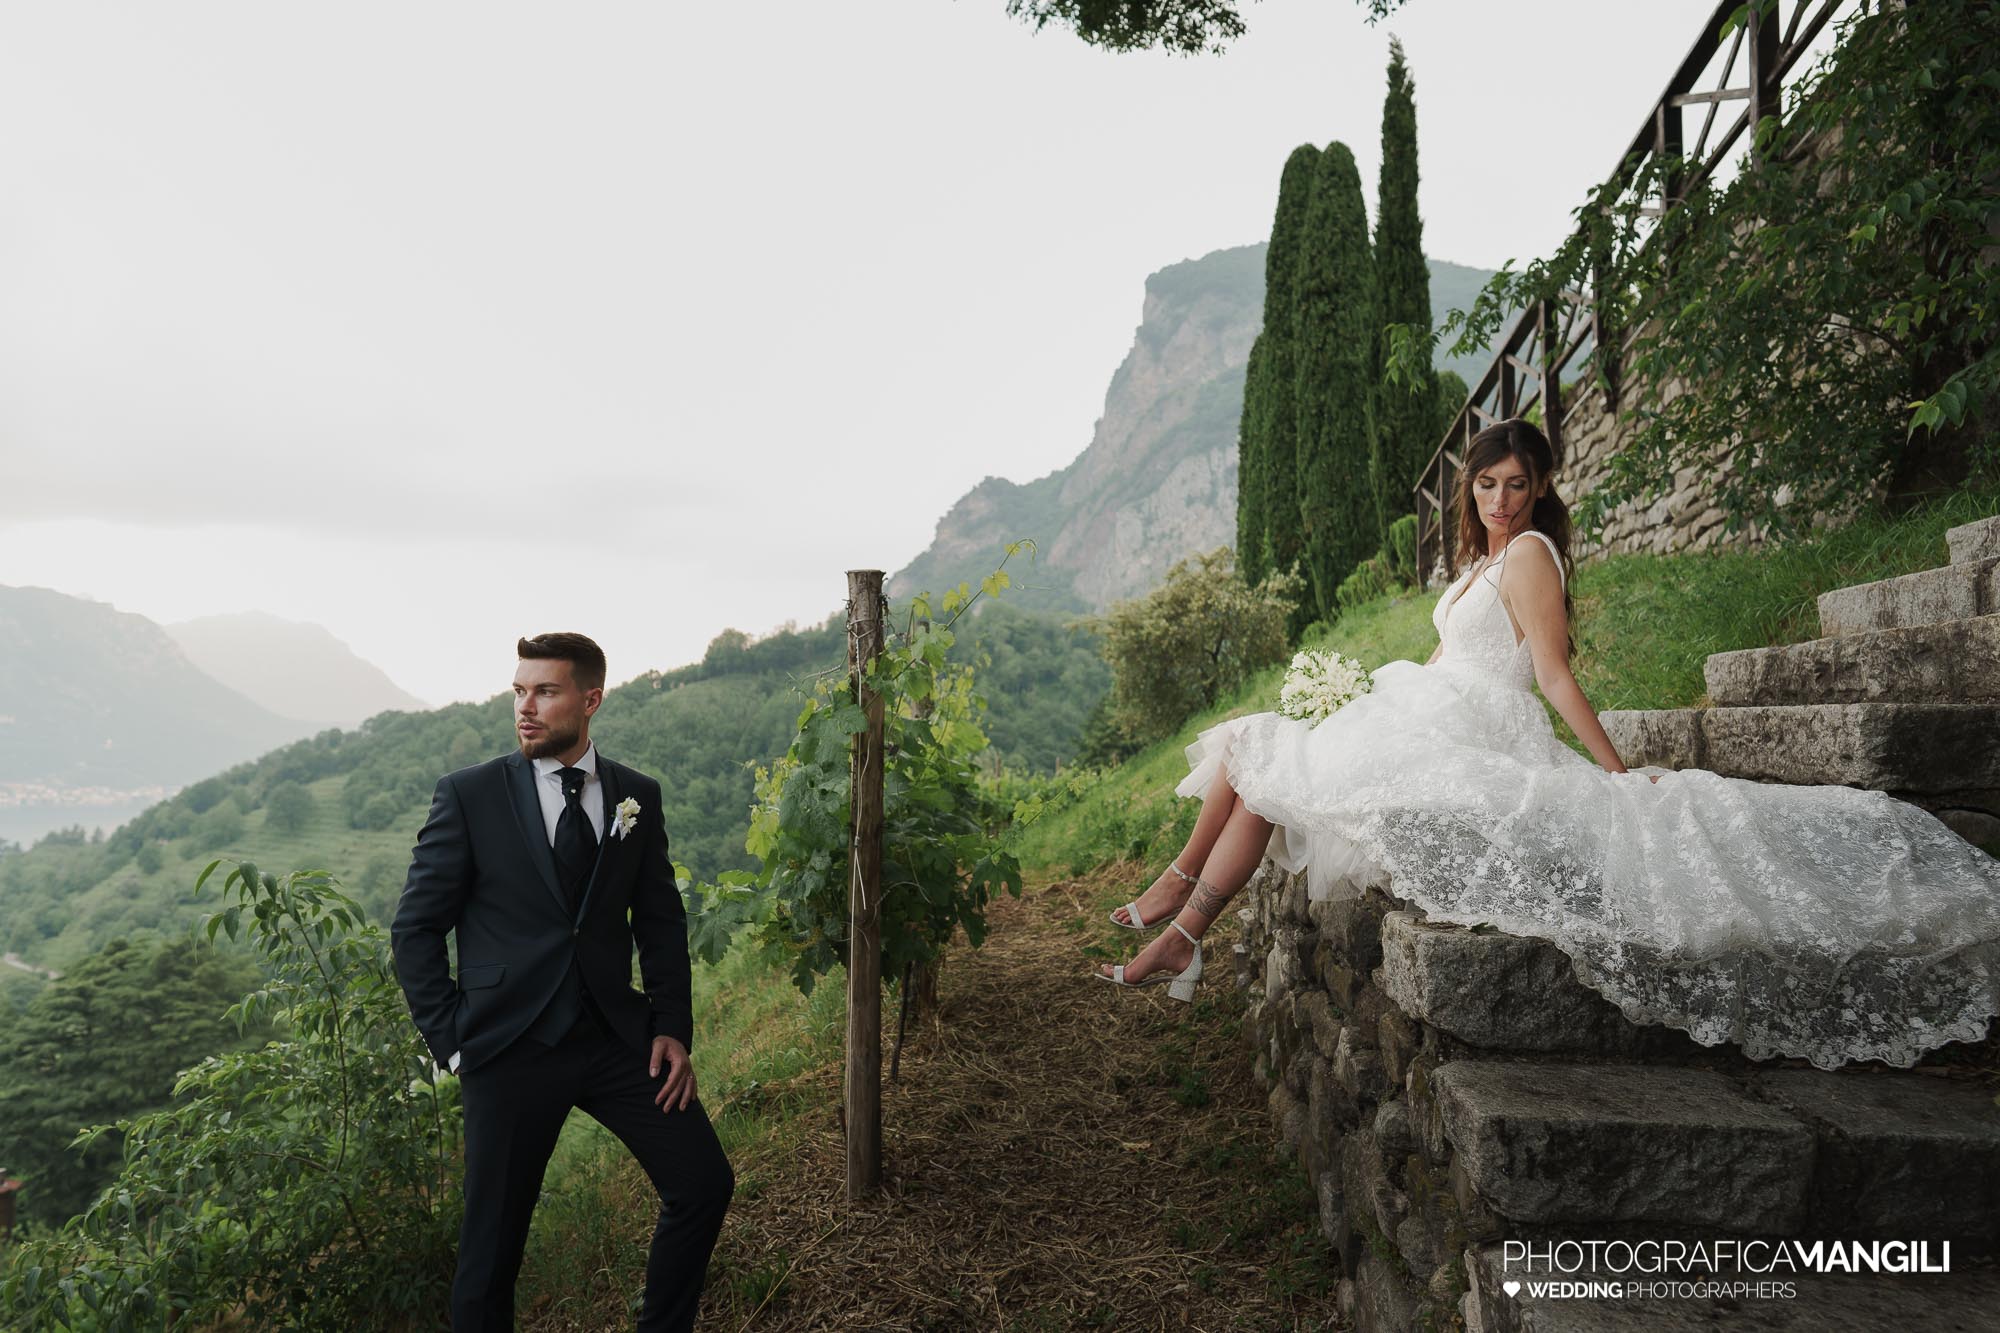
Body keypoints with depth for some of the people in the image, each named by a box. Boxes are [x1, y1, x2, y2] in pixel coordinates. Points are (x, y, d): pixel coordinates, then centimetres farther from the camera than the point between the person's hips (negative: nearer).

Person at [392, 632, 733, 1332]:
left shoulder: (637, 796, 4)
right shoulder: (469, 794, -4)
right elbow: (415, 929, -1)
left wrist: (672, 1027, 1)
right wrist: (454, 1044, -5)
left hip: (616, 1036, 3)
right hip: (511, 1049, -2)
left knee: (705, 1183, 2)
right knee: (493, 1242, 7)